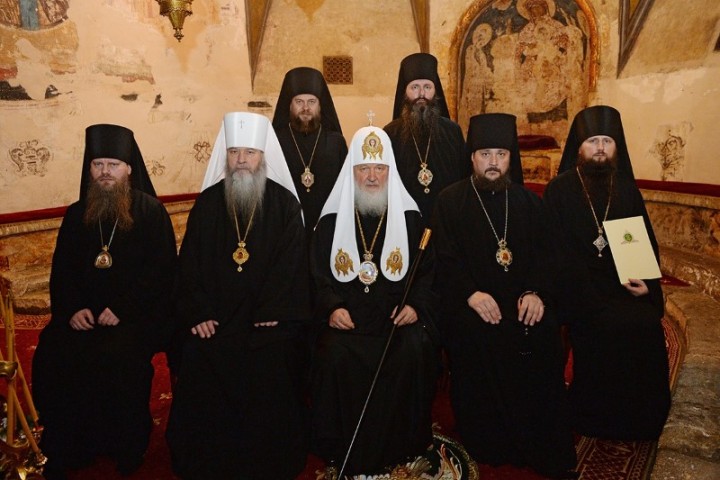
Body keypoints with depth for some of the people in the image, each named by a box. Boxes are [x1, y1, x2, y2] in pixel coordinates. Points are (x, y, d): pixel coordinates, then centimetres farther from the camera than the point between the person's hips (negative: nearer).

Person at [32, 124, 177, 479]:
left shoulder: (151, 211, -2)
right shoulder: (76, 214, 11)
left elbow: (162, 271, -8)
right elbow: (61, 270, 11)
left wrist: (120, 310, -16)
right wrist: (72, 309, -8)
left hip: (136, 314, -4)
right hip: (82, 313, 4)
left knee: (116, 357, -29)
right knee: (51, 356, -20)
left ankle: (127, 450, -5)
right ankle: (64, 451, 0)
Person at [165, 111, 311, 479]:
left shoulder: (285, 204, 3)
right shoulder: (207, 204, 9)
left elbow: (292, 262, -4)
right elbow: (190, 263, 5)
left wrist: (273, 311, -14)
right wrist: (197, 314, -7)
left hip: (267, 321, -2)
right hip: (215, 320, 2)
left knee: (272, 366, -19)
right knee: (197, 359, -15)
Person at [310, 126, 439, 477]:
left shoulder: (410, 217, 9)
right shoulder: (331, 219, 7)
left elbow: (427, 270, 8)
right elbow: (317, 273, 5)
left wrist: (416, 305, -9)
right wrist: (331, 307, -12)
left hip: (398, 316, 1)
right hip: (346, 317, 0)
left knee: (414, 352, -28)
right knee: (335, 355, -28)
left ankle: (402, 445, -2)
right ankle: (343, 450, -5)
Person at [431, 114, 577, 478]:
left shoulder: (528, 201, 16)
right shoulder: (450, 200, 6)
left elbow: (544, 254, 9)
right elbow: (444, 257, -3)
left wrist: (536, 292, -9)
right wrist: (470, 293, -18)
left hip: (523, 300, 2)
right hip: (470, 302, -2)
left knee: (544, 336, -22)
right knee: (478, 339, -27)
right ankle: (488, 446, -5)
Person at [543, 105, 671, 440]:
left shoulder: (626, 189, 13)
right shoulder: (560, 190, 1)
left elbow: (648, 245, 14)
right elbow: (559, 252, -6)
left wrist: (647, 283, -5)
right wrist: (594, 297, -16)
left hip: (627, 288, 4)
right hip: (580, 290, -4)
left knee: (649, 325, -23)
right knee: (618, 327, -27)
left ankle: (641, 421, 0)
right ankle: (599, 420, -5)